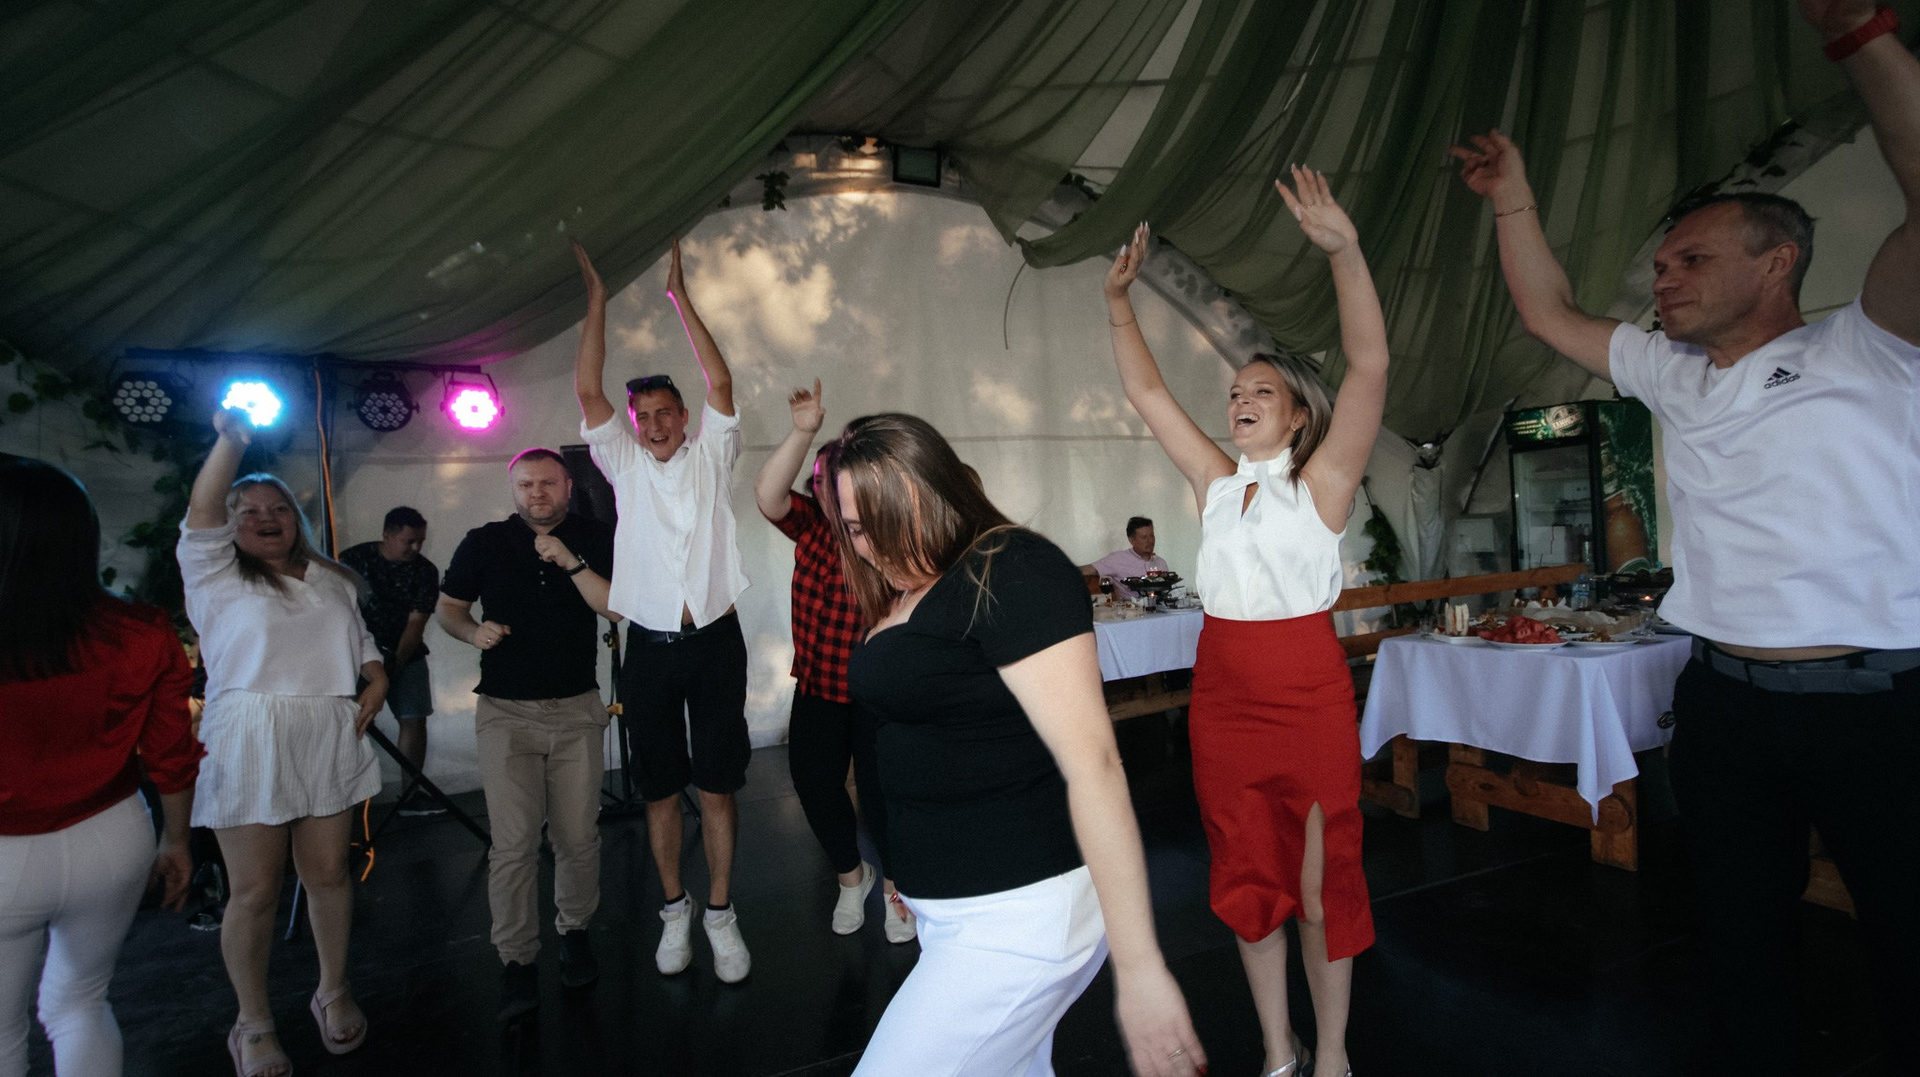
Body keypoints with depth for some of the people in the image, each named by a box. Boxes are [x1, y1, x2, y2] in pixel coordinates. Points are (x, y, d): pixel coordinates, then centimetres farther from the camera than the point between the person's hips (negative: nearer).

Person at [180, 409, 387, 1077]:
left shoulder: (330, 579, 18)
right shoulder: (216, 575, 3)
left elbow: (360, 637, 24)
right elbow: (201, 513, -14)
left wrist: (377, 678, 6)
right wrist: (233, 440, -23)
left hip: (329, 741, 4)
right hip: (249, 745, -4)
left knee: (328, 873, 10)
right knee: (255, 891, 2)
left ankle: (334, 994, 28)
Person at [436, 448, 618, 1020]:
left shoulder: (595, 539, 2)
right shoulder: (483, 543, 4)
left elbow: (617, 608, -9)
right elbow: (447, 608, 13)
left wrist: (572, 562, -20)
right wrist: (473, 631, -7)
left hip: (576, 710, 0)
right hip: (506, 712, 0)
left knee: (578, 837, 6)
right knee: (513, 844, -4)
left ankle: (575, 930, 28)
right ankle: (516, 961, 10)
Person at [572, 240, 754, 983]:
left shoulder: (710, 454, 6)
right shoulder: (625, 464, 9)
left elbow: (720, 381, -5)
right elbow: (587, 390, 1)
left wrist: (677, 295, -3)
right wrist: (597, 296, 1)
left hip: (714, 640, -1)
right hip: (649, 646, 2)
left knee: (717, 786, 3)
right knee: (660, 788, 10)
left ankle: (720, 913, 16)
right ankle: (674, 910, 25)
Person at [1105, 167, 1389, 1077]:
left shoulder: (1321, 481, -4)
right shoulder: (1215, 482, 7)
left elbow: (1369, 367, -17)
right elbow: (1149, 396, 9)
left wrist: (1345, 252, -27)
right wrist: (1118, 304, 3)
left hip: (1310, 694, -4)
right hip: (1222, 695, 5)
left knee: (1322, 879, 8)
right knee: (1247, 877, 14)